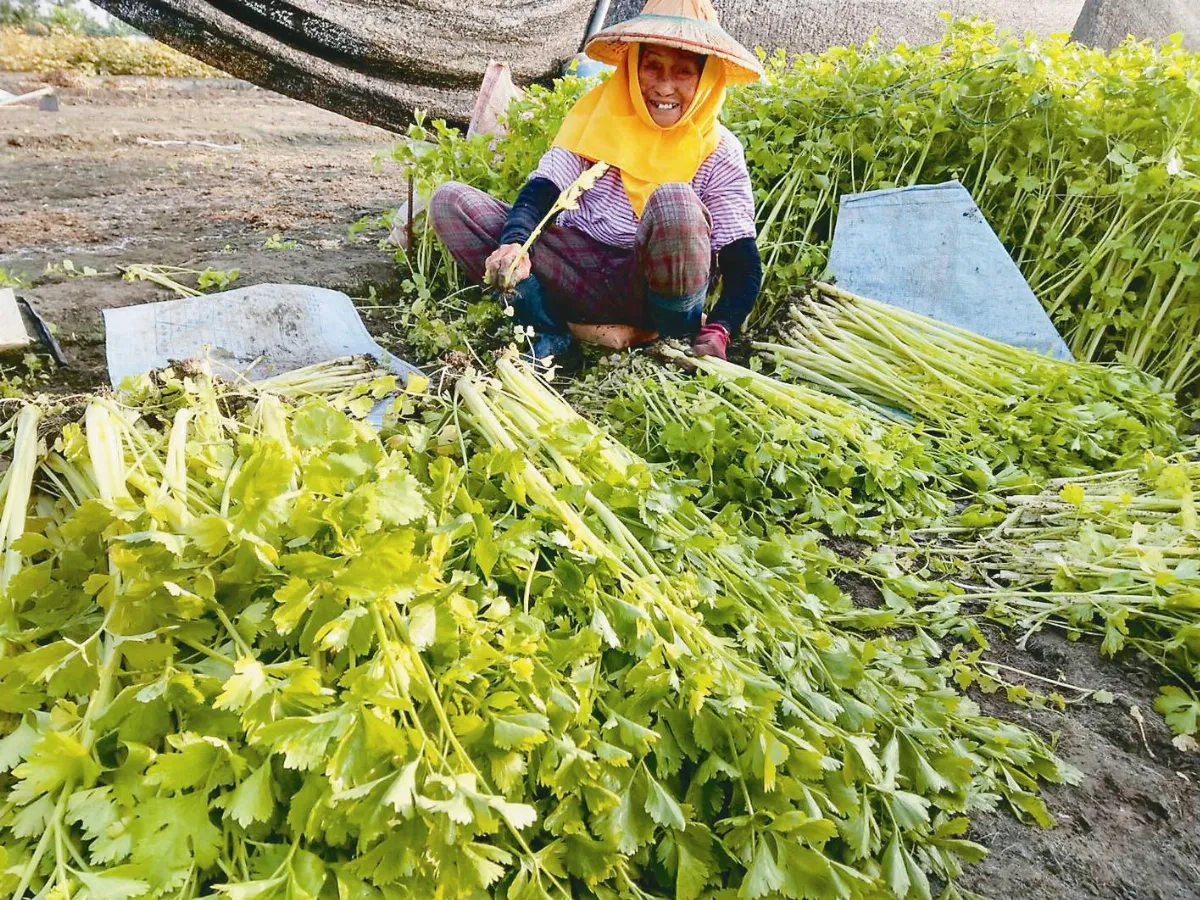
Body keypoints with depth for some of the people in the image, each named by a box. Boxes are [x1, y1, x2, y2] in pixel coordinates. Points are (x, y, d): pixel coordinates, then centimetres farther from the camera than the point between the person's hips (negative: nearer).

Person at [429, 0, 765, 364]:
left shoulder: (718, 152, -1)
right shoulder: (598, 114, 4)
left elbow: (744, 264, -7)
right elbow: (539, 193, -6)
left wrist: (718, 332, -24)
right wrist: (514, 244, -28)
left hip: (652, 290, -2)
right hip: (580, 277, 3)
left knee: (674, 201, -34)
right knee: (450, 201, -9)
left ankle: (677, 343, -12)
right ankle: (553, 334, -17)